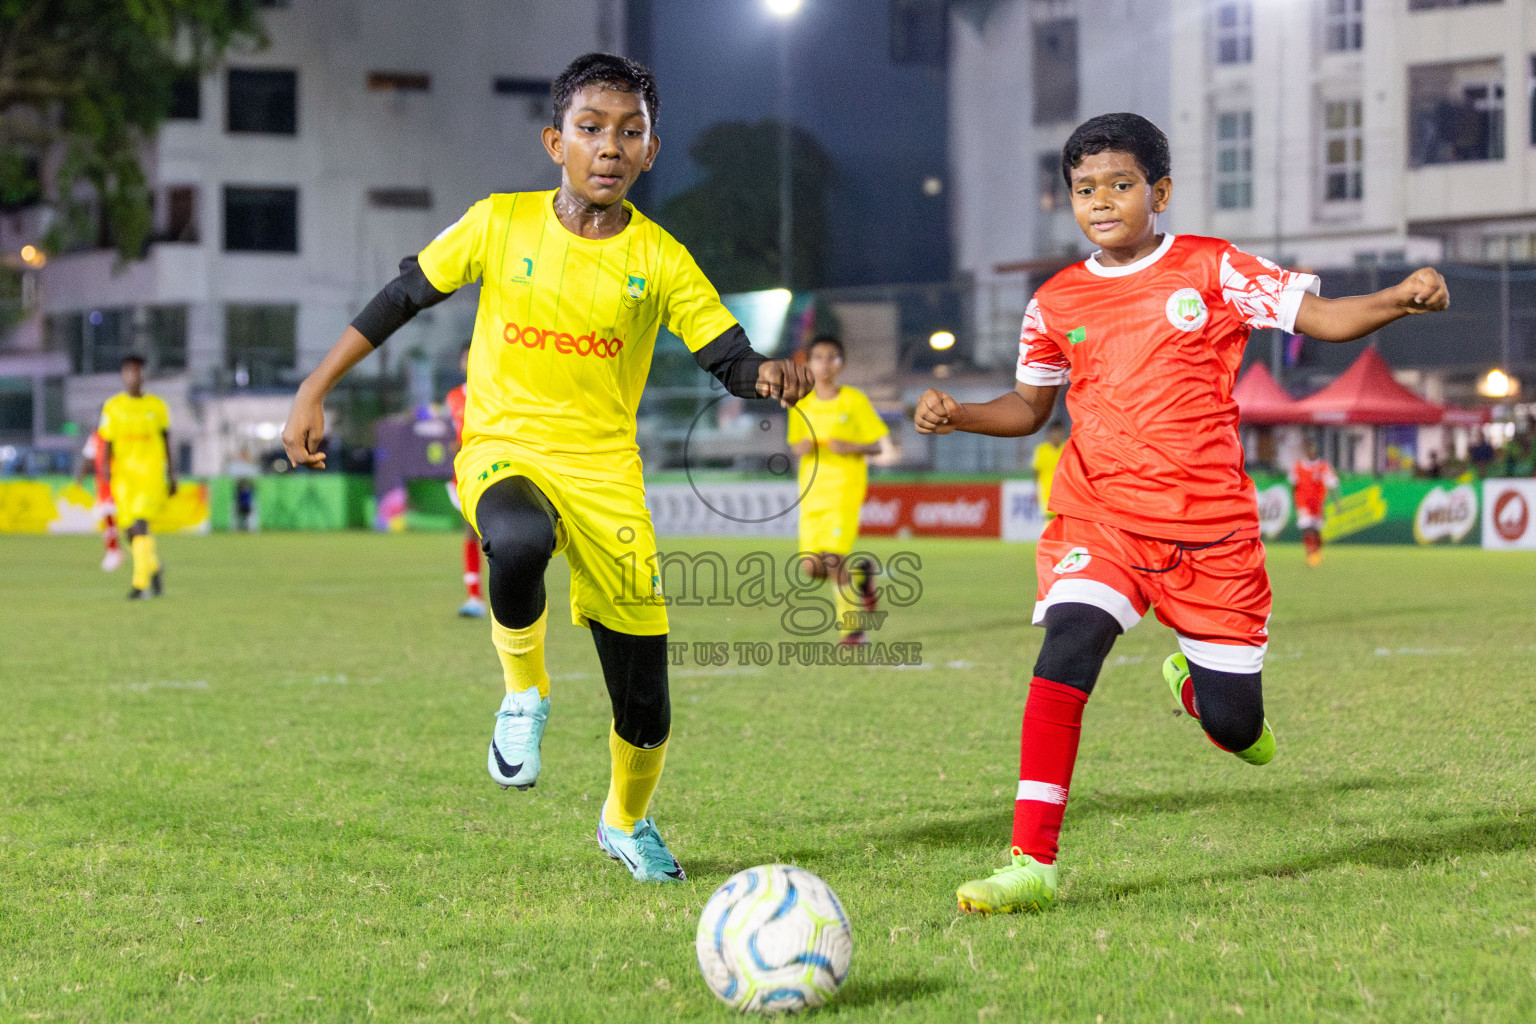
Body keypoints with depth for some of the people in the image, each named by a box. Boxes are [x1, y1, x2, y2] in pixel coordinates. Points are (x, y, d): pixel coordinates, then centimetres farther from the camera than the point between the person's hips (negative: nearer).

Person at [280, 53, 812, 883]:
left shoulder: (659, 260, 0)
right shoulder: (500, 224, -2)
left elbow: (727, 357, -1)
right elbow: (402, 298, 6)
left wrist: (768, 375, -25)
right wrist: (315, 391, 5)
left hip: (606, 469, 2)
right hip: (503, 448, -2)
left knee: (642, 684, 2)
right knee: (519, 542, -40)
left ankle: (628, 822, 33)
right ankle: (524, 692, -10)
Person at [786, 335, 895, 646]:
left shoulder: (854, 400, -1)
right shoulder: (802, 404, 11)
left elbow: (880, 443, 1)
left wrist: (852, 447, -17)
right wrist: (801, 448, -2)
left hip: (845, 485, -5)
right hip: (812, 489, 5)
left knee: (833, 558, -18)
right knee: (812, 567, -3)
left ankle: (853, 628, -6)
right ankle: (861, 572, 27)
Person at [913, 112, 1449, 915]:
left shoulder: (1211, 269, 1)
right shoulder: (1057, 302, 8)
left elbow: (1320, 317, -2)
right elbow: (1030, 406, 20)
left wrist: (1400, 300, -19)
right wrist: (955, 414, 2)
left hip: (1209, 525, 0)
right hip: (1099, 518, 1)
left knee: (1234, 727, 3)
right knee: (1065, 651, -27)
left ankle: (1191, 682, 43)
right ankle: (1031, 865, -25)